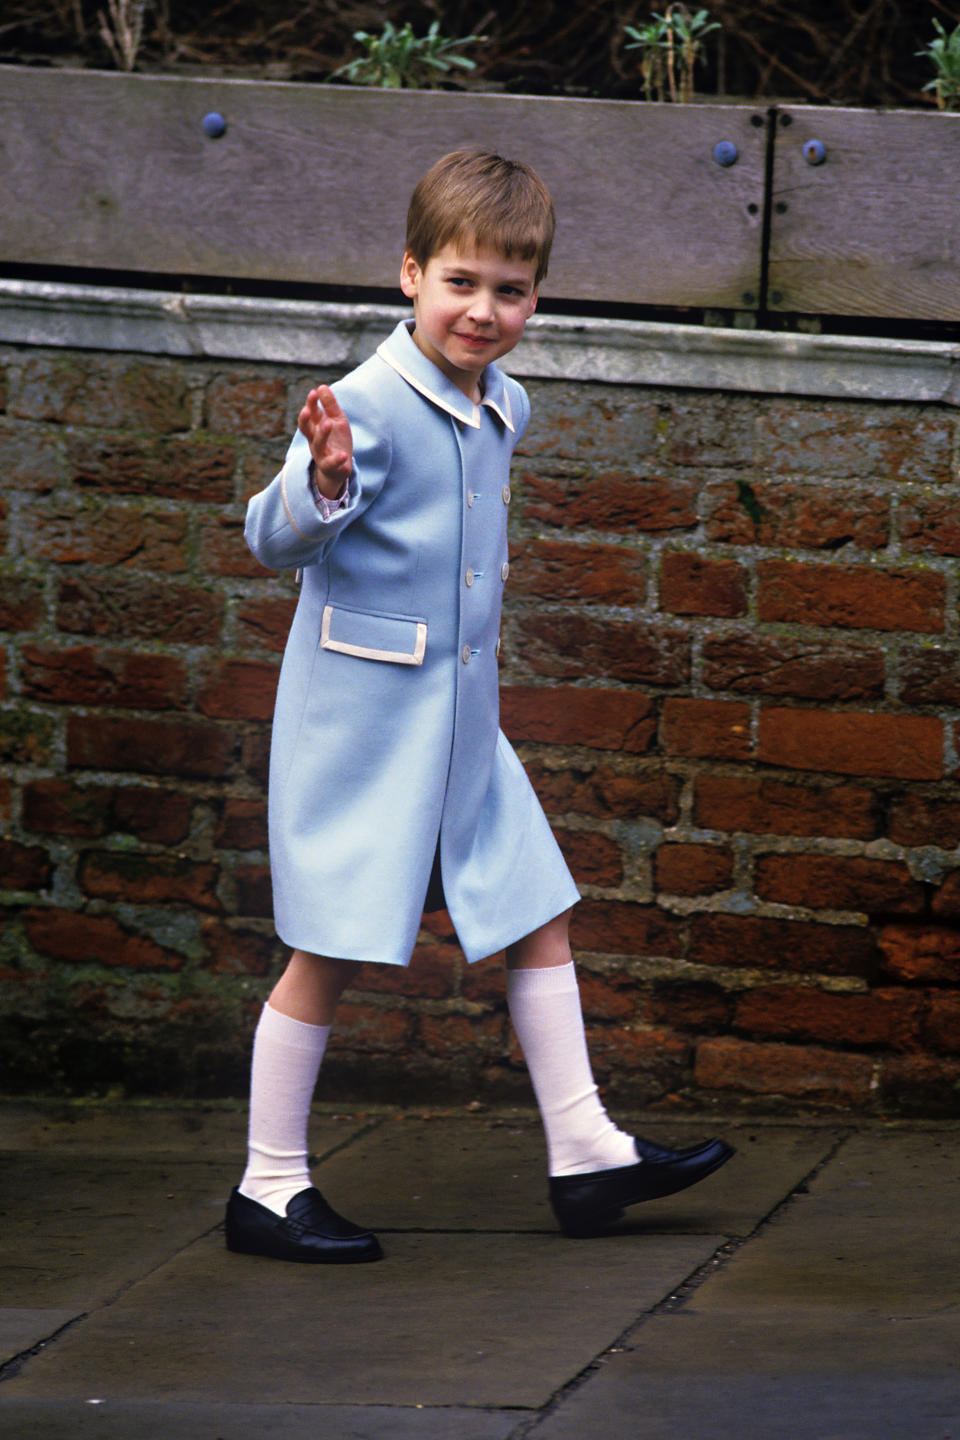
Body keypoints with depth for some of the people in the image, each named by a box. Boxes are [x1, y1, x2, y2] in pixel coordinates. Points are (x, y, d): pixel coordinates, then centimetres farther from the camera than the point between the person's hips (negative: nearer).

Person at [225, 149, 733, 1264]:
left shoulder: (503, 409, 8)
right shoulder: (369, 406, -19)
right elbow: (275, 543, -25)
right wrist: (322, 482, -41)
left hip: (462, 723, 8)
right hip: (360, 720, -8)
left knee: (538, 919, 12)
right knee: (328, 952, -1)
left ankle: (584, 1153, 22)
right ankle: (269, 1190, 9)